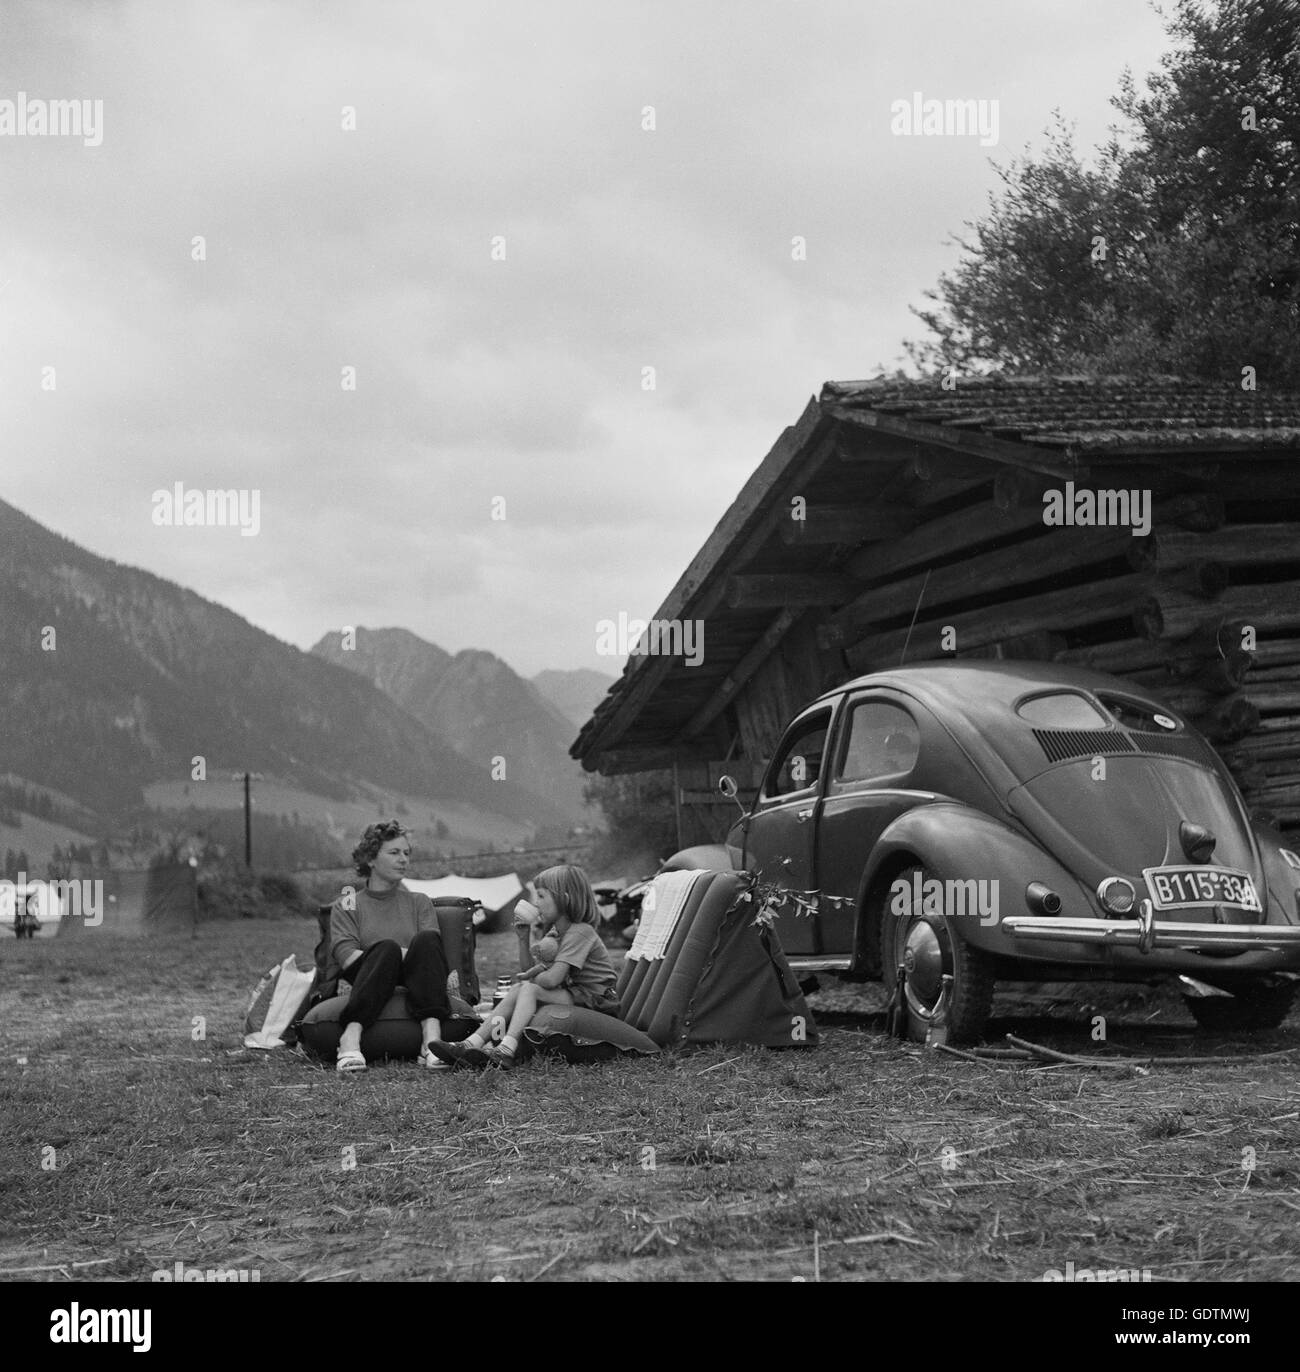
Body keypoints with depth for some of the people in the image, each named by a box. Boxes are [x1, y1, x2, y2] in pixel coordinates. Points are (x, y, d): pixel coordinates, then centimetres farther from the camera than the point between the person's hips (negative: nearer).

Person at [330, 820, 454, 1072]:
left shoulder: (420, 903, 24)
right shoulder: (346, 906, 17)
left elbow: (431, 950, 6)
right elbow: (347, 956, -1)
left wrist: (414, 955, -17)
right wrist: (403, 955, -14)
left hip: (415, 988, 2)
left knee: (427, 940, -27)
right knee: (387, 948, -32)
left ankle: (432, 1039, -46)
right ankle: (351, 1039, -49)